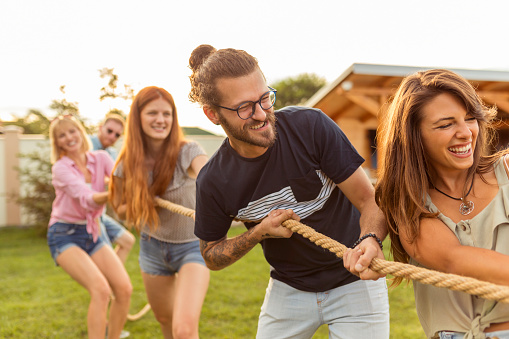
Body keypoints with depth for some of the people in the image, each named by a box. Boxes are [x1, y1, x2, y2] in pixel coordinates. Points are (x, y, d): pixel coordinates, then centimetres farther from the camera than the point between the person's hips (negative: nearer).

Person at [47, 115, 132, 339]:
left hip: (91, 234, 5)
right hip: (64, 235, -5)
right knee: (101, 290, -25)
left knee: (124, 288, -9)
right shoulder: (60, 168, -12)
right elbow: (86, 199, -28)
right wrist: (111, 195, -49)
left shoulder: (100, 158, 1)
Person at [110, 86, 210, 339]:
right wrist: (140, 206, -18)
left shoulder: (187, 152, -23)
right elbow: (120, 208, 6)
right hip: (153, 247, 4)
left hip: (192, 247, -4)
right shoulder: (128, 164, -10)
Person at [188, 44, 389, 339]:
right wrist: (259, 232, -19)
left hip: (353, 283, -2)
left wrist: (371, 240, -39)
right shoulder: (213, 182, -15)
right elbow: (211, 256, 0)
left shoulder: (311, 126, -22)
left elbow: (369, 199, -17)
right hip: (288, 289, 2)